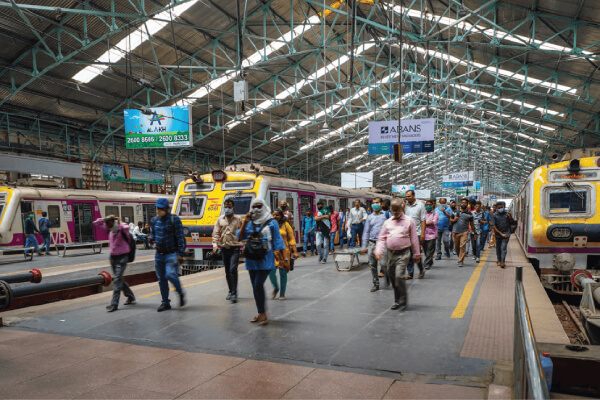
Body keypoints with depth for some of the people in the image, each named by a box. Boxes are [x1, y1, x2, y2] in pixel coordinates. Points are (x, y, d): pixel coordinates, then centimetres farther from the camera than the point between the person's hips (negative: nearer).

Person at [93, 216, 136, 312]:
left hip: (122, 257, -8)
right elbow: (96, 223, 13)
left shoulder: (122, 229, -12)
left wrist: (119, 222, -17)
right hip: (113, 256, 8)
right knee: (119, 279, 15)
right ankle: (131, 297, 30)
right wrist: (105, 219, -1)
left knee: (117, 279, -12)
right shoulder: (109, 230, 6)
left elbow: (126, 227, -37)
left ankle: (114, 304, -11)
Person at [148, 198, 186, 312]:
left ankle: (181, 293, 6)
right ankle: (165, 303, 22)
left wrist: (181, 254, -13)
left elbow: (180, 237, -8)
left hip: (172, 253, -6)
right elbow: (152, 233, 25)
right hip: (159, 254, 6)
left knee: (170, 274, -21)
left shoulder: (174, 219, -6)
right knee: (161, 279, 9)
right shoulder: (154, 220, 10)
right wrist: (151, 238, -1)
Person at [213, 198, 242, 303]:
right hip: (224, 248, 4)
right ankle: (231, 291, 26)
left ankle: (234, 294, -12)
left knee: (233, 269, -15)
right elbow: (216, 233, 6)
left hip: (235, 247, -4)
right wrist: (215, 244, -7)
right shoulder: (220, 219, 10)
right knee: (227, 271, 11)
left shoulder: (238, 219, 3)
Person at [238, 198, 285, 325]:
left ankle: (262, 313, -2)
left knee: (258, 285, -14)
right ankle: (261, 313, 22)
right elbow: (240, 238, 1)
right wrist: (244, 223, -9)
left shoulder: (272, 223, -1)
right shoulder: (250, 223, 9)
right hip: (252, 259, 5)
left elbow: (277, 241, 0)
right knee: (255, 286, 10)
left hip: (265, 259, -5)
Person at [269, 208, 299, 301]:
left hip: (284, 252, -1)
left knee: (283, 273, 4)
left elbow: (291, 239, 1)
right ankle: (275, 288, 20)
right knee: (271, 272, -9)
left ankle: (282, 294, 19)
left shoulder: (286, 225, 1)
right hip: (272, 252, 1)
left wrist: (295, 251, -6)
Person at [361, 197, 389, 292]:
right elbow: (366, 232, 15)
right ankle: (376, 284, 17)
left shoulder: (386, 215, 4)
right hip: (371, 243, 4)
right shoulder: (370, 217, 15)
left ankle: (388, 277, 16)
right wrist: (363, 246, 9)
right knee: (373, 265, 5)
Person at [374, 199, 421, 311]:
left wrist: (416, 255, 6)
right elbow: (381, 238, 11)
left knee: (399, 275, -17)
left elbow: (414, 239, 5)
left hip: (403, 253, -4)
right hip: (390, 253, 4)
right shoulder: (387, 222, 11)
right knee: (392, 277, 9)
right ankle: (397, 300, 25)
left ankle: (403, 300, -1)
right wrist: (378, 252, -1)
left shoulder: (409, 221, 2)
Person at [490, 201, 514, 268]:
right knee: (498, 248, 12)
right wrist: (501, 233, -10)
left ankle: (502, 262, -12)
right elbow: (493, 226, -7)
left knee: (503, 248, -10)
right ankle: (499, 260, 28)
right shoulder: (495, 215, -4)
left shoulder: (507, 213, 1)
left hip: (506, 233, -1)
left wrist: (510, 217, -10)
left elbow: (512, 222, 12)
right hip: (498, 234, 1)